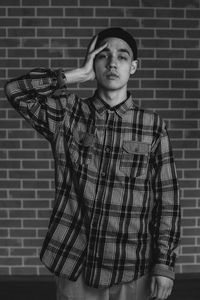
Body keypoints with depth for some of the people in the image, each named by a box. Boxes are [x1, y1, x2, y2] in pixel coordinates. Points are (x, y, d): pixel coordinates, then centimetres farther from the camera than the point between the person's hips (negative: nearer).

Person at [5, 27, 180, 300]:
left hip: (132, 270, 0)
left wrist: (165, 264, -4)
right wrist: (80, 74, -9)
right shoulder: (67, 114, 1)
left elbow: (166, 197, 0)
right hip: (74, 264, 0)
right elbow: (15, 90, -12)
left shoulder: (153, 125, -1)